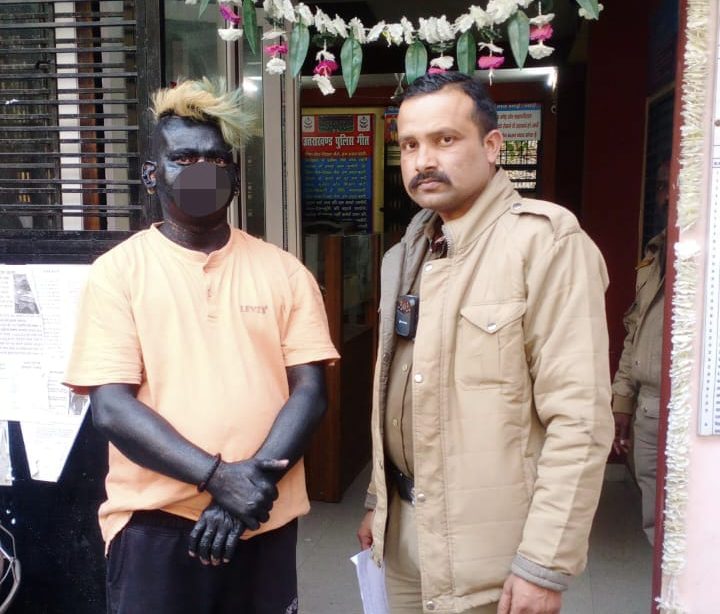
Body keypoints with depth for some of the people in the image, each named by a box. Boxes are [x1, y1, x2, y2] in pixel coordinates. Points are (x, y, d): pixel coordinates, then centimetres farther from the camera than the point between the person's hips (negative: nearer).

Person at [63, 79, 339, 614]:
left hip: (265, 519, 2)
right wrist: (218, 476, -18)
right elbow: (111, 406, -10)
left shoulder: (284, 271, 2)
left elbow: (310, 391, -2)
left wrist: (255, 481, -15)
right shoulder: (118, 271, -3)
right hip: (155, 521, -2)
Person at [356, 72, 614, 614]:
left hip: (491, 555, -6)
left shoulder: (546, 240, -16)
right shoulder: (406, 257, 7)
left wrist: (545, 565, -19)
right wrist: (379, 503, 14)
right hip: (405, 530, 7)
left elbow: (579, 418, -20)